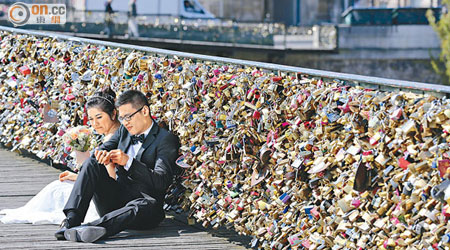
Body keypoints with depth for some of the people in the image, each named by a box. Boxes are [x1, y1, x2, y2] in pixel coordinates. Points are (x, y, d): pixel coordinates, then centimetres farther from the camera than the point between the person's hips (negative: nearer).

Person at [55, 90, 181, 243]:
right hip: (114, 200, 6)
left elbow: (161, 182, -17)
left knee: (146, 206, -40)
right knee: (92, 163, -13)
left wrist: (128, 162, -29)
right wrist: (102, 155, -17)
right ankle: (72, 220, -29)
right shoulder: (124, 131, 15)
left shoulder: (166, 140, -6)